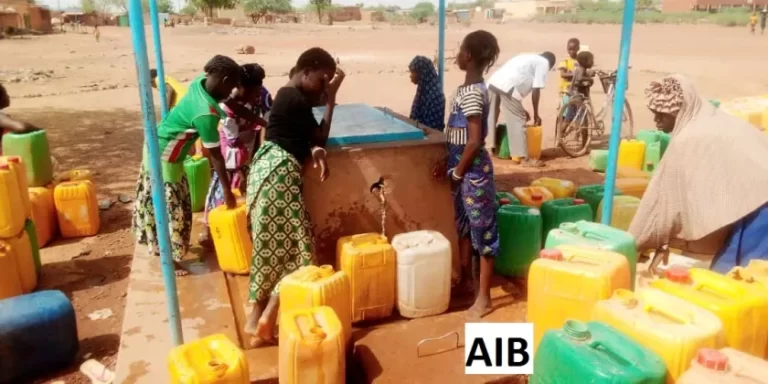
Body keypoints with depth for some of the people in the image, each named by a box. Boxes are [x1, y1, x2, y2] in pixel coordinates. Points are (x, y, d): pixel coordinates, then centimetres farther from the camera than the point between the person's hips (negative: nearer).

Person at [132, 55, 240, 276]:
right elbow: (215, 156, -25)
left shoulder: (200, 83, -9)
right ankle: (170, 260, 18)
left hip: (157, 147, 9)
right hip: (165, 158, -9)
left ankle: (161, 245, 42)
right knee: (170, 209, 3)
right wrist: (227, 191, -17)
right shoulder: (206, 114, -32)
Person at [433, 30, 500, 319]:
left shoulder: (471, 93, -20)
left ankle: (483, 297, 11)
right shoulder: (470, 89, 10)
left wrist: (457, 173, -13)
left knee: (483, 230, 0)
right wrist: (448, 164, 13)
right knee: (463, 225, 21)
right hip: (463, 167, 10)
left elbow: (474, 141, -23)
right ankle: (466, 279, 38)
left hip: (473, 170, -10)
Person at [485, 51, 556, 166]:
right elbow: (536, 90, 3)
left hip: (493, 82, 8)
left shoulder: (529, 58, 34)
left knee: (491, 116, 20)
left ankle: (488, 147, 33)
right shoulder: (544, 63, 11)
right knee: (518, 120, -2)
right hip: (506, 86, -8)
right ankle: (523, 157, 1)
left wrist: (521, 109, 34)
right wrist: (536, 114, 12)